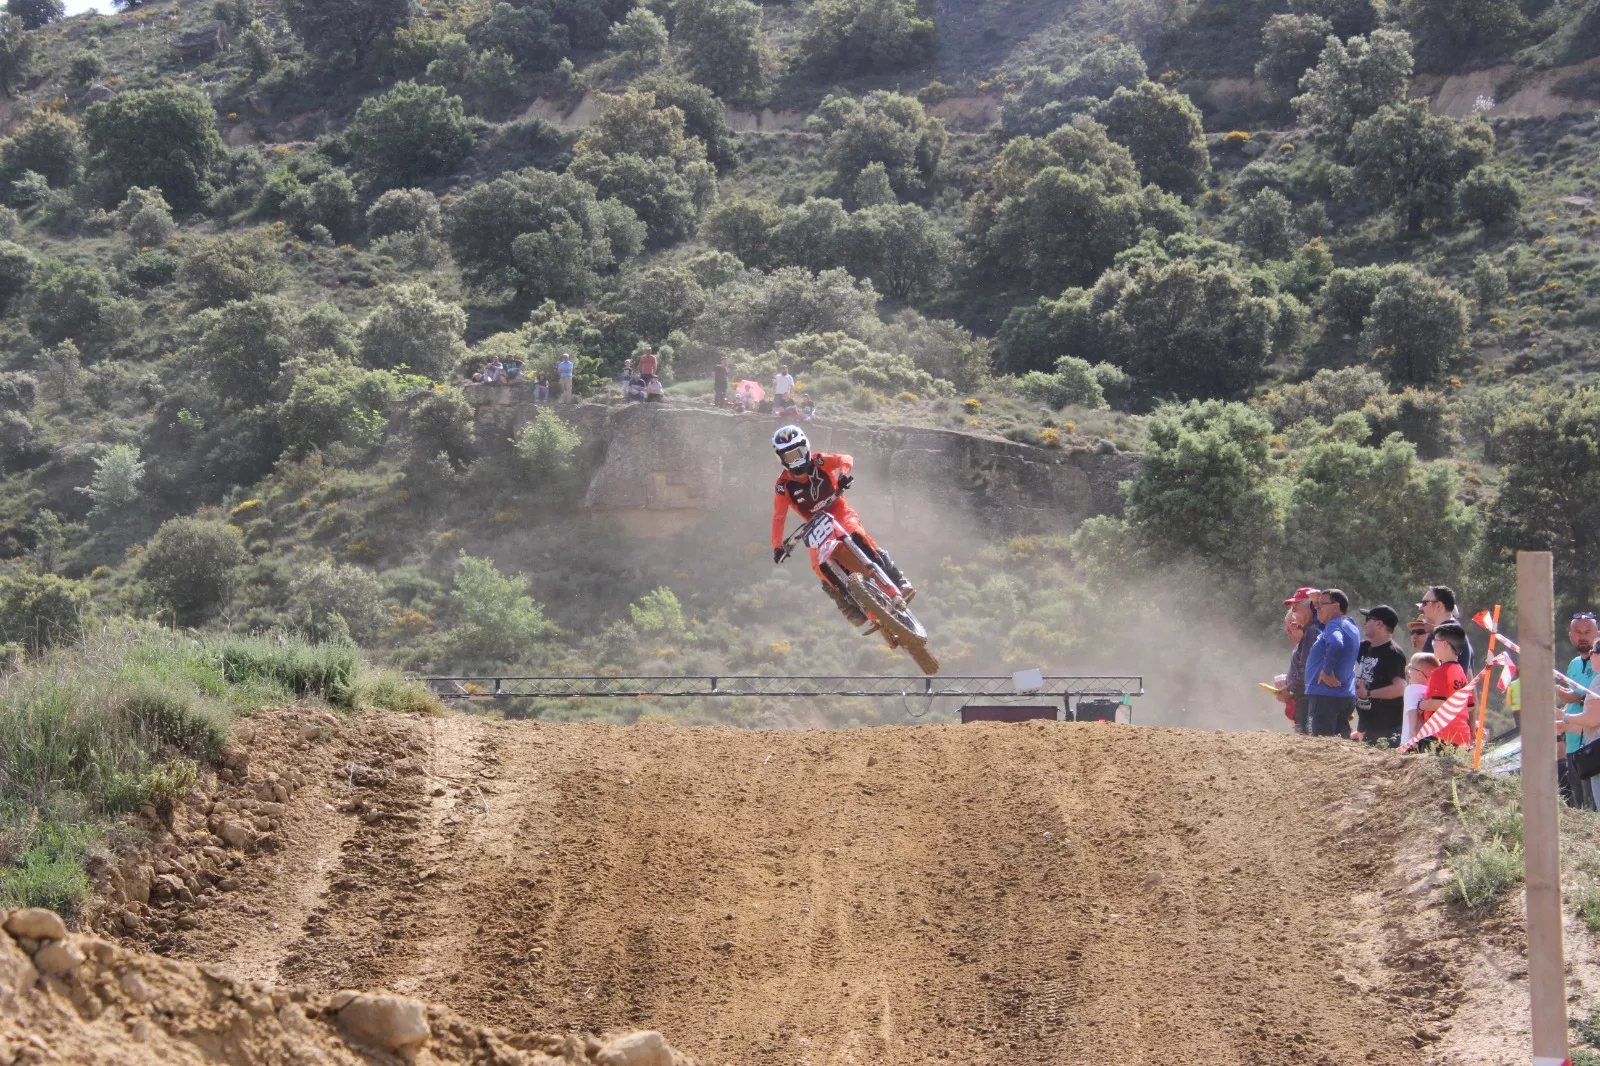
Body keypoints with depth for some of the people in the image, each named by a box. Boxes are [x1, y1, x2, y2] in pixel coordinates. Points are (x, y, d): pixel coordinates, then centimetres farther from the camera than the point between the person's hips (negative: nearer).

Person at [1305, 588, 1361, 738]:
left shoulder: (1334, 625, -12)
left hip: (1327, 695, -10)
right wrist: (1315, 603, 19)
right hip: (1347, 696, 10)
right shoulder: (1351, 627, 18)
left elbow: (1335, 644, -34)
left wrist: (1327, 671, -24)